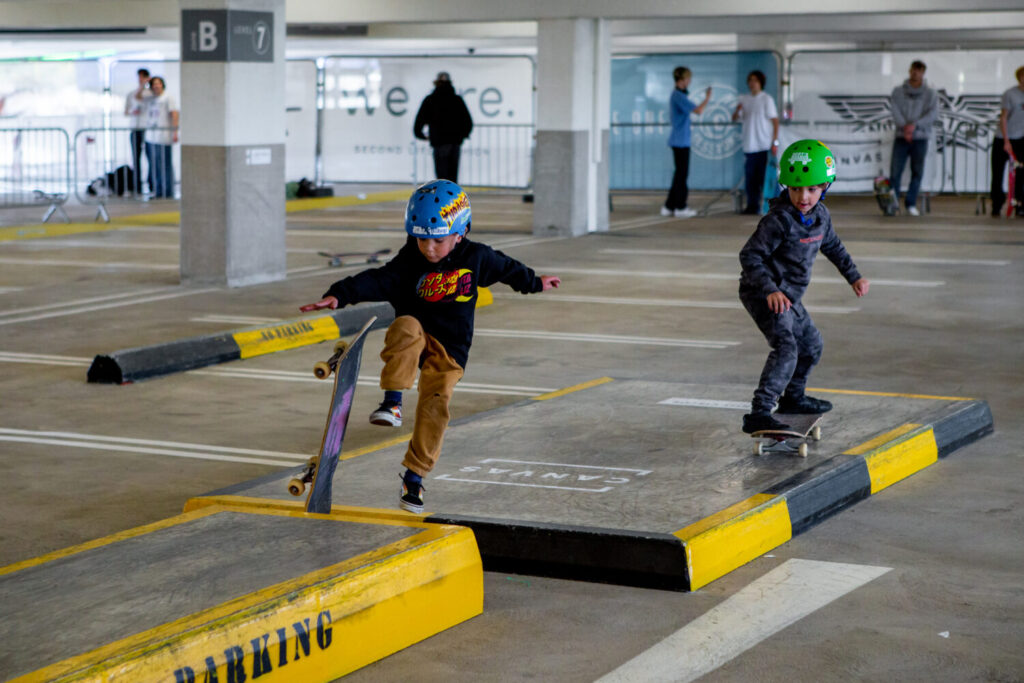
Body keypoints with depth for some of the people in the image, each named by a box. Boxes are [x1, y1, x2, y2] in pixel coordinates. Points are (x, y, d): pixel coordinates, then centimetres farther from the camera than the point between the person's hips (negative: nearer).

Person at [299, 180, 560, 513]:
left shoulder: (475, 258, -3)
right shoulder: (408, 263, -11)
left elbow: (506, 268, 16)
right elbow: (376, 281, -25)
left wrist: (535, 282, 33)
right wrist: (339, 295, -42)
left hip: (450, 348, 1)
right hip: (416, 337, -1)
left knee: (434, 408, -14)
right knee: (406, 327, -37)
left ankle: (415, 474, 2)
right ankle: (392, 402, -34)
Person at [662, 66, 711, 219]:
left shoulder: (676, 95, 14)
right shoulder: (679, 96, -17)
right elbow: (698, 110, -21)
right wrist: (707, 98, -8)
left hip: (679, 140, 10)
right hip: (681, 141, -10)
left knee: (680, 173, 13)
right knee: (682, 173, -4)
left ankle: (669, 206, 15)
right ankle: (680, 207, 2)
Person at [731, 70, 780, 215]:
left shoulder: (767, 99, -3)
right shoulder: (745, 99, 11)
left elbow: (775, 120, -5)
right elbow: (734, 118, 11)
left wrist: (775, 142, -11)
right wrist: (737, 110, -13)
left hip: (764, 146, -5)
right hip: (749, 146, 5)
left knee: (765, 177, -5)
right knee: (750, 177, 5)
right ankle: (752, 206, 11)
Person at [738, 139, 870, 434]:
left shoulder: (821, 215, 2)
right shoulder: (779, 220, -24)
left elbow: (832, 246, 23)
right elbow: (750, 255, -25)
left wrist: (853, 277, 25)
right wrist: (770, 290, -36)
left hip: (789, 296, 9)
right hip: (764, 295, -9)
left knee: (811, 343, 25)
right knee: (786, 349, -26)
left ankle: (793, 397, 47)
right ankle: (758, 414, -32)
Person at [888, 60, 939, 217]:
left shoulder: (930, 94, 5)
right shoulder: (898, 91, 7)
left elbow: (933, 114, -8)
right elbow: (895, 111, -4)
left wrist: (915, 125, -21)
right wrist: (904, 127, -20)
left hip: (920, 139, 0)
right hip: (901, 138, 0)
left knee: (917, 172, 1)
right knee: (895, 170, -3)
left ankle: (911, 204, 9)